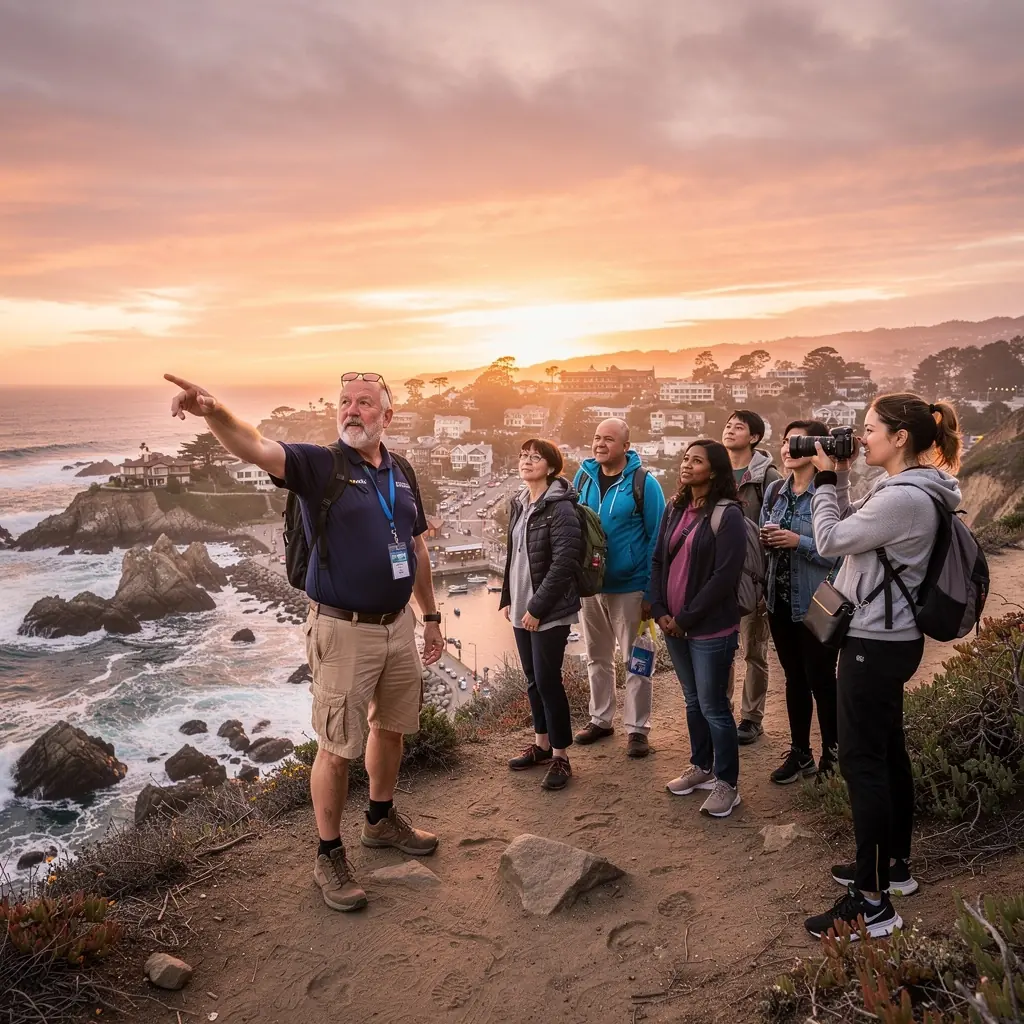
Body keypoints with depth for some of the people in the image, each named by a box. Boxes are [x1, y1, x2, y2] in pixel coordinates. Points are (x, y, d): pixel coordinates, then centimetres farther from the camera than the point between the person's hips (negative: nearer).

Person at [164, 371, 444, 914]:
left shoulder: (400, 474, 7)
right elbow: (257, 447, -29)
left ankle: (382, 819, 43)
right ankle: (329, 856, 22)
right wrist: (215, 412, -49)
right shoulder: (318, 465, -9)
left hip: (398, 624, 6)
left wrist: (430, 615, 17)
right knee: (337, 747, 3)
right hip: (344, 630, -6)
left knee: (391, 727, 20)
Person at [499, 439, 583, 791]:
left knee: (547, 680, -3)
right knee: (533, 679, 15)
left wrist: (537, 607, -19)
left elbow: (564, 563, -20)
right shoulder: (519, 504, 10)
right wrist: (507, 599, 13)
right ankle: (542, 743, 30)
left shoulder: (560, 508, -15)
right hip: (522, 609, 8)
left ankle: (560, 756, 11)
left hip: (550, 612, -8)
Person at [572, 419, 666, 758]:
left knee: (635, 660, 6)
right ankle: (600, 719, 31)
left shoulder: (644, 483, -11)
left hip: (630, 587, -5)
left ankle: (637, 728, 17)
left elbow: (657, 538, -9)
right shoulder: (583, 477, 2)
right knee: (597, 657, 16)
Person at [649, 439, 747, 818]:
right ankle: (701, 767, 35)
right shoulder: (675, 509, 8)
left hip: (711, 628, -6)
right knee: (694, 700, 19)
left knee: (713, 706, 2)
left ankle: (727, 783, 18)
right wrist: (660, 611, -2)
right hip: (674, 625, 6)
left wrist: (686, 619, -15)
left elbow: (725, 575, -18)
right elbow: (658, 560, 10)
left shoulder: (728, 514, -13)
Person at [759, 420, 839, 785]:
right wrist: (765, 539, -6)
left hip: (816, 604, -6)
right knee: (794, 678, 16)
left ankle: (832, 756, 23)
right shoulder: (774, 491, 7)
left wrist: (798, 542, -24)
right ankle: (800, 754, 29)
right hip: (780, 600, 6)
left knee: (820, 680, 5)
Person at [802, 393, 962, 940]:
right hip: (889, 639, 11)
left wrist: (827, 478, -7)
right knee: (888, 751, 19)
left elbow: (829, 540, -17)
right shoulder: (909, 491, 9)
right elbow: (848, 526, 15)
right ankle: (894, 864, 34)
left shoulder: (903, 499, -23)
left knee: (861, 761, -5)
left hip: (874, 644, -11)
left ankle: (872, 902, 3)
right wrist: (839, 478, 5)